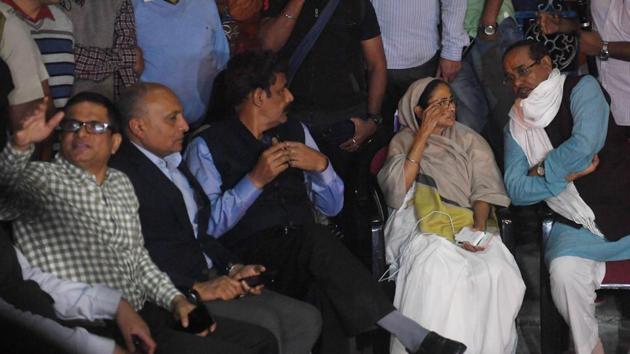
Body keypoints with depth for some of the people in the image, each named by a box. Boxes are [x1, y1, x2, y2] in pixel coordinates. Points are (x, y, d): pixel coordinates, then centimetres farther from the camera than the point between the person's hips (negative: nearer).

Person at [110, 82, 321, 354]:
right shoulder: (119, 175, -12)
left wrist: (231, 267, 6)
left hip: (209, 278, 9)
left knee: (305, 319, -5)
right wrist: (195, 288, -20)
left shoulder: (173, 163, 19)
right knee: (265, 324, -25)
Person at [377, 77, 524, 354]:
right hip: (423, 228, -2)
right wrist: (423, 135, -3)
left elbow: (485, 188, 7)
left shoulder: (468, 139, 18)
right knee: (438, 271, -37)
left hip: (469, 225, 2)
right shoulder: (403, 142, 13)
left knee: (497, 271, -31)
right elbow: (396, 193, -4)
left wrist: (479, 226, -14)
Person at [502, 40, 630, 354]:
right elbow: (516, 190, 0)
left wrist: (542, 170, -4)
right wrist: (567, 174, -9)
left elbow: (585, 144, -18)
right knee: (564, 269, -27)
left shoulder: (582, 88, -2)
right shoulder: (517, 125, 9)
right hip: (576, 228, 2)